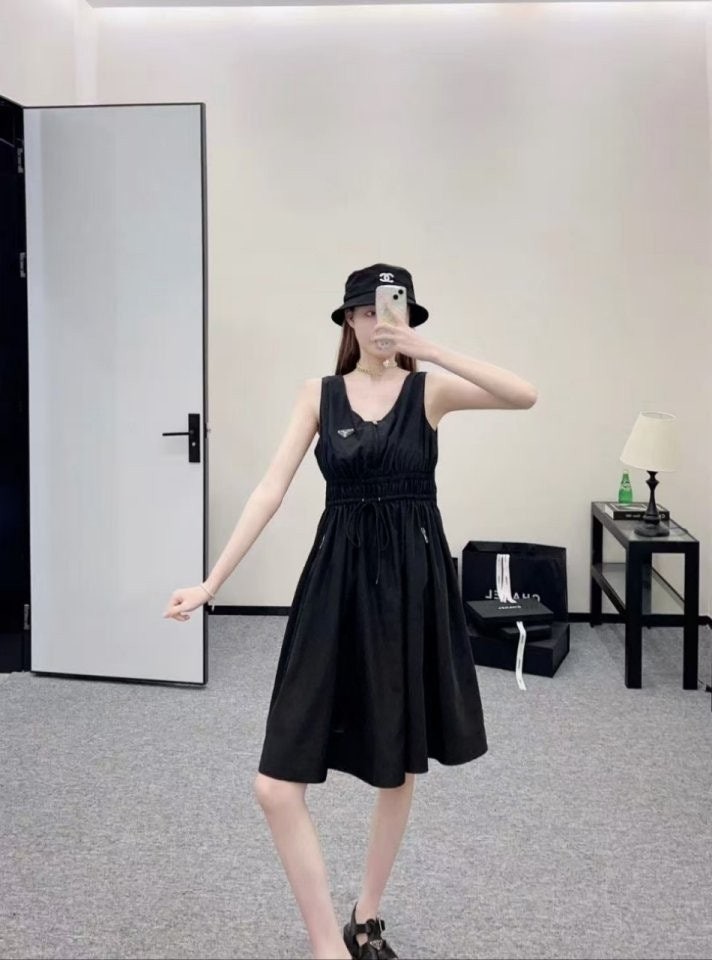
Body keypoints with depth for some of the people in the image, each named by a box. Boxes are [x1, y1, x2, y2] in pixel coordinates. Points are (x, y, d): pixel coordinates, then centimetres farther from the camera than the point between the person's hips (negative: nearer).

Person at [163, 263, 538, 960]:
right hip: (337, 580, 0)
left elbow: (525, 396, -18)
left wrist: (428, 350, -22)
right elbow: (271, 491, -2)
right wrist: (211, 582, -8)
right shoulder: (319, 394, 3)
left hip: (414, 578, 0)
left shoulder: (430, 390, 0)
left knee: (400, 766, 14)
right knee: (277, 782, -9)